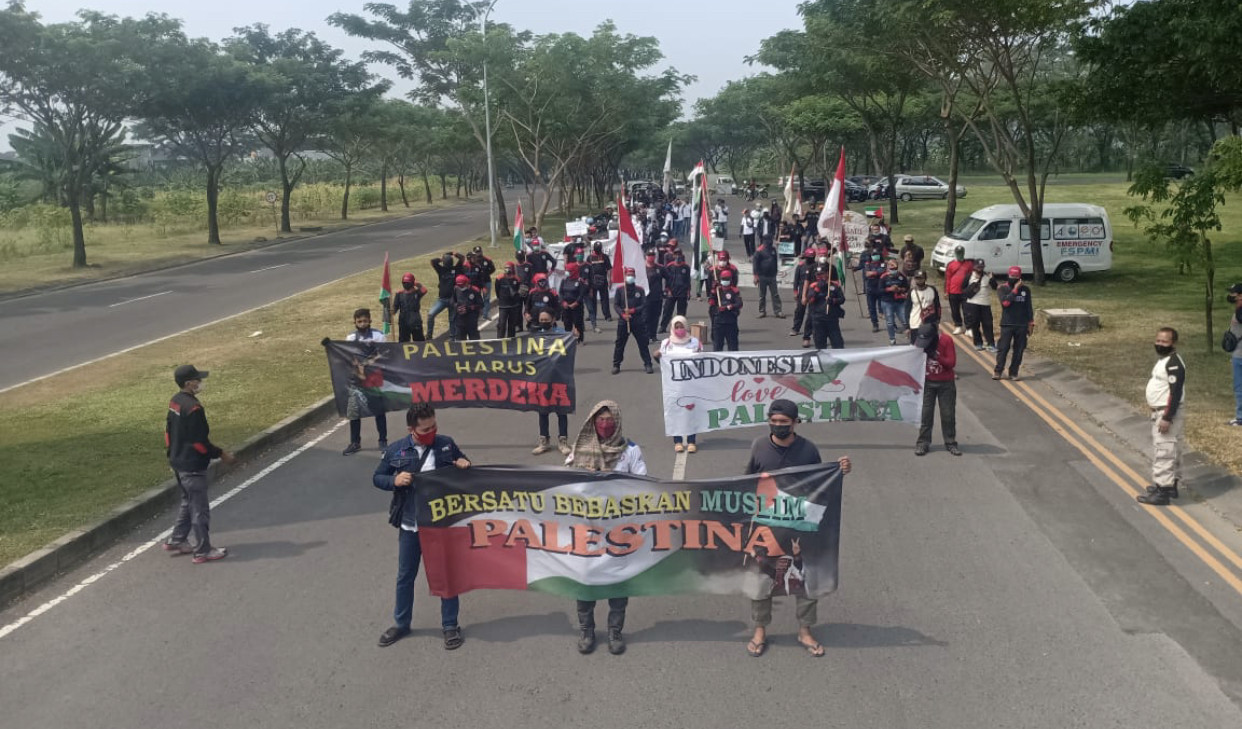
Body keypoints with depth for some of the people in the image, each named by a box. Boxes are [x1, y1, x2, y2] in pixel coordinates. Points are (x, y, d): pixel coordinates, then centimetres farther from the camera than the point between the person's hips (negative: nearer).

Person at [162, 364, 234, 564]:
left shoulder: (174, 402, 5)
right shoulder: (193, 408, -23)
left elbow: (169, 431, 14)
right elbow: (200, 441, -22)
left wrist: (171, 454, 22)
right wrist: (221, 454, -12)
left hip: (177, 463, 10)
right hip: (192, 467, -10)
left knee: (187, 503, 23)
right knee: (200, 509, 1)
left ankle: (177, 541, 31)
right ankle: (203, 551, 9)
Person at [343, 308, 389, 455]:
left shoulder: (378, 336, -3)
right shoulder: (350, 338, 2)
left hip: (375, 379, -1)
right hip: (357, 380, 1)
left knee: (379, 410, 8)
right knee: (354, 411, 2)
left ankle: (383, 441, 20)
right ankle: (355, 443, 14)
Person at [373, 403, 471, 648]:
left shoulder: (446, 444, -3)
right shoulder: (396, 451, -5)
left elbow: (463, 467, 12)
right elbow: (377, 478, 6)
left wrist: (464, 464, -12)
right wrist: (394, 480, -14)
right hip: (409, 526, 1)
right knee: (405, 576, 14)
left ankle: (450, 626, 23)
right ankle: (401, 624, 32)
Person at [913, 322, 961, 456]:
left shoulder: (946, 340, -15)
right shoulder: (920, 341, -6)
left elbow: (952, 363, -16)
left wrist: (936, 356, -28)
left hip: (945, 384, -2)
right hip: (927, 383, 2)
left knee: (948, 414, 3)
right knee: (925, 413, 1)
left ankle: (950, 443, 12)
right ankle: (923, 443, 6)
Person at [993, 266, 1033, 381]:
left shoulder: (1026, 290, 7)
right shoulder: (1002, 289, -2)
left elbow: (1029, 307, 11)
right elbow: (1005, 302, -20)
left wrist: (1031, 324, 9)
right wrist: (1015, 289, -18)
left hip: (1022, 325, 3)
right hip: (1007, 325, -3)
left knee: (1019, 350, 4)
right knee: (1003, 348, -3)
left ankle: (1013, 373, 12)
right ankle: (998, 371, 8)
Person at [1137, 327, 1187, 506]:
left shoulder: (1174, 364, -20)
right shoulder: (1163, 360, 13)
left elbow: (1176, 393, -24)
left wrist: (1167, 418, -25)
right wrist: (1152, 403, 21)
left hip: (1168, 413, -11)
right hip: (1159, 412, 11)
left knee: (1163, 452, -10)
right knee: (1170, 451, 19)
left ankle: (1162, 492, -8)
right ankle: (1170, 485, 30)